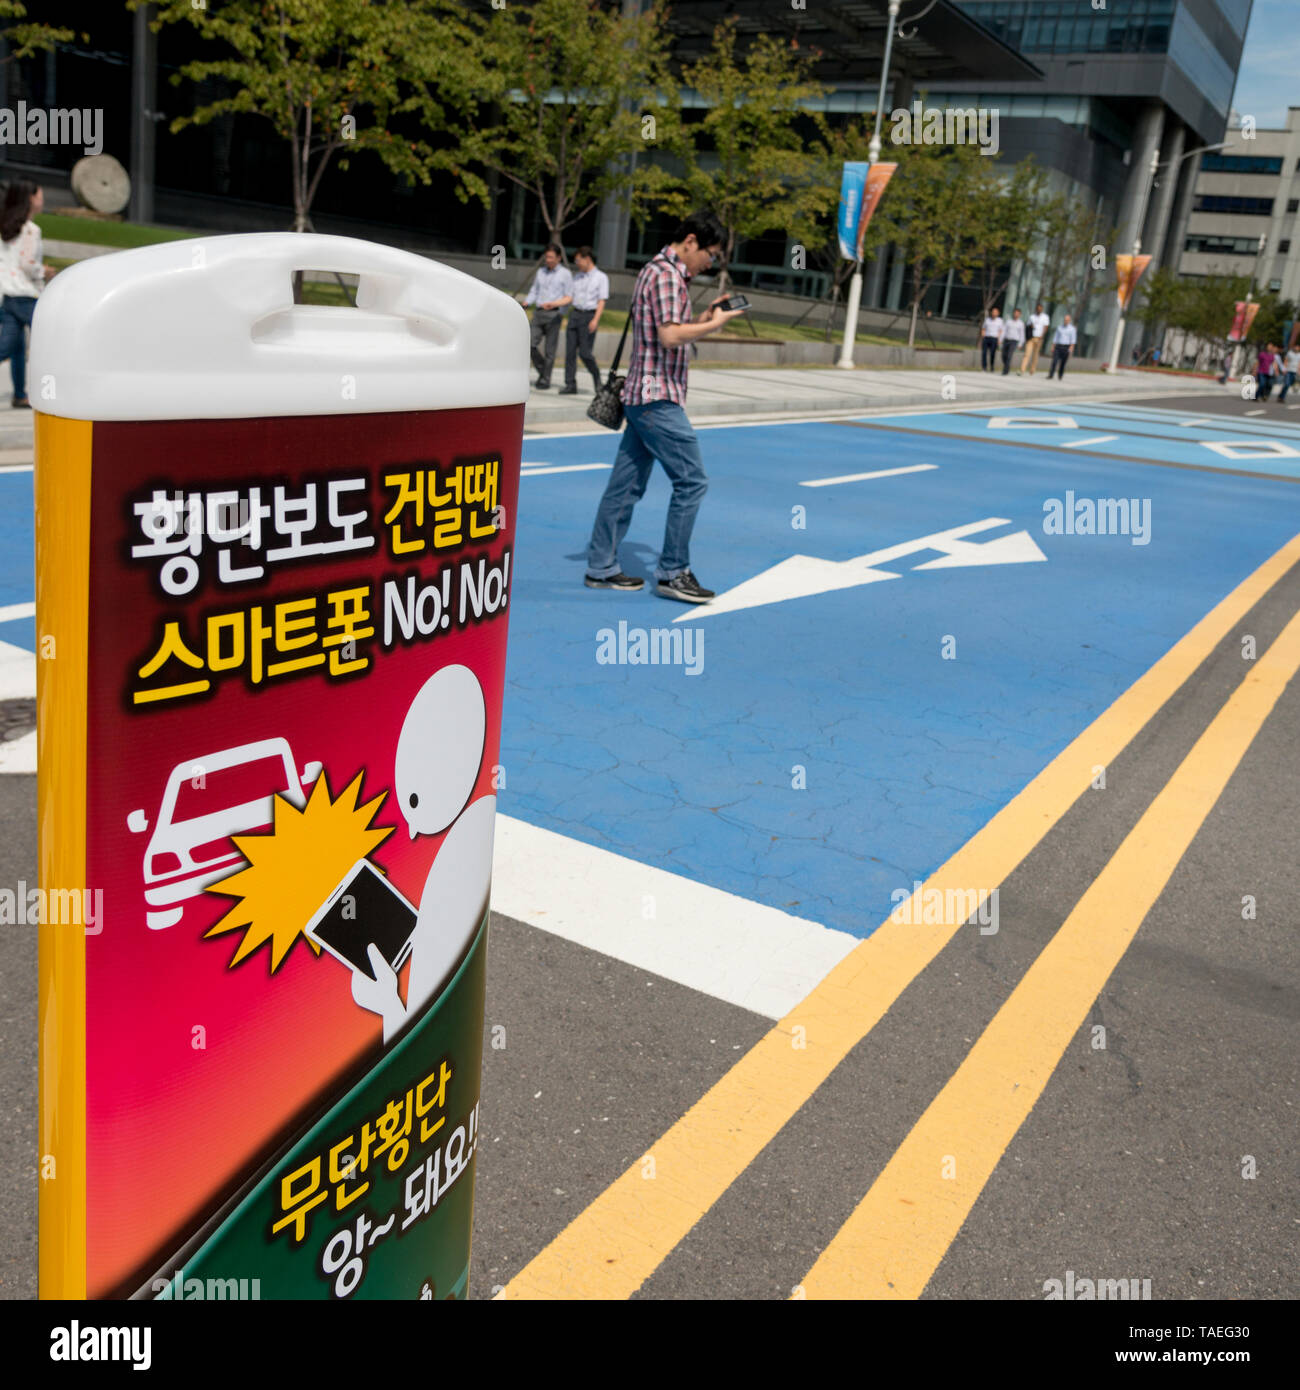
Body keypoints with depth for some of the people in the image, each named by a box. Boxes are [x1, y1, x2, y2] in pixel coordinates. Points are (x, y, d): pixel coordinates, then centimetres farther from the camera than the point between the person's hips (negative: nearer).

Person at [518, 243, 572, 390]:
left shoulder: (565, 274, 2)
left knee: (550, 349, -3)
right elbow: (534, 292, 20)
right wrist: (524, 304, 1)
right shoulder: (540, 271, 17)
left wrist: (553, 304, -18)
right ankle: (542, 370, 14)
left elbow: (569, 298, -1)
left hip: (554, 314, -4)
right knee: (530, 345, -6)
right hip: (538, 312, 4)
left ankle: (545, 380, 5)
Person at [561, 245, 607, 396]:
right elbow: (571, 297, 19)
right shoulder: (577, 277, 18)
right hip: (574, 314, 5)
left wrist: (595, 320, -17)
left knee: (584, 352, -11)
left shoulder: (601, 277, 2)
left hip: (589, 316, -5)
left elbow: (602, 300, -5)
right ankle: (570, 385, 0)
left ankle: (597, 376, 14)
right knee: (570, 350, -2)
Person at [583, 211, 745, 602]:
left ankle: (601, 568, 14)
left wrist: (702, 318, 11)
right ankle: (673, 572, -2)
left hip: (643, 397, 10)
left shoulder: (658, 270, 19)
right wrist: (714, 324, -13)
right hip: (658, 397, -10)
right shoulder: (667, 274, -13)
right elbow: (670, 336, -23)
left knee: (626, 484, 10)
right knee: (691, 480, -7)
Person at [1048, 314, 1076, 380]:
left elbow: (1073, 339, -6)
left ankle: (1061, 376, 16)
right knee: (1054, 361, -11)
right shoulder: (1060, 327, 11)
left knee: (1063, 363, 4)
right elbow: (1055, 337, 13)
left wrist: (1071, 347, -19)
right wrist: (1053, 347, 6)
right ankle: (1050, 375, -17)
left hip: (1066, 347, -2)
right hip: (1058, 346, 2)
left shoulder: (1072, 328, 1)